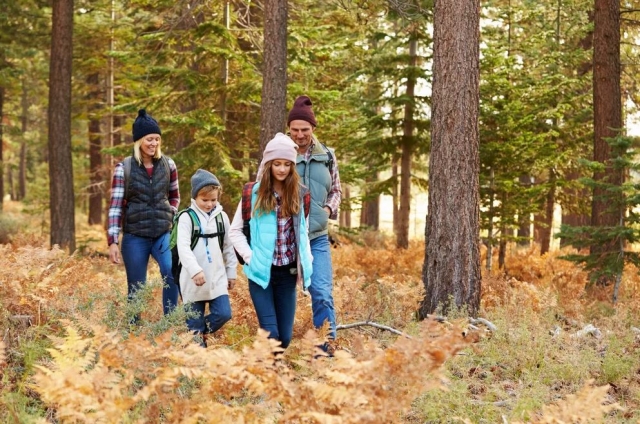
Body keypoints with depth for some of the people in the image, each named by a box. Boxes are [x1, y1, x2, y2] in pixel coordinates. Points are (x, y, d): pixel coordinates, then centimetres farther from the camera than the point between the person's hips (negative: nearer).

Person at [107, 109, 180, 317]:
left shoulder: (168, 165, 4)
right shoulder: (123, 168, -4)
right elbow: (115, 205, -6)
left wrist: (170, 216, 4)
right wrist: (112, 242, -11)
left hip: (164, 234, 1)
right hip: (134, 237, -1)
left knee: (171, 273, -24)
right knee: (136, 288, 4)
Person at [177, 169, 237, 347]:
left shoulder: (221, 217, 6)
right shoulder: (187, 218, -8)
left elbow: (228, 247, 14)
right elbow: (183, 247, -17)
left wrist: (231, 272, 15)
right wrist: (195, 271, -29)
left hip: (217, 278, 4)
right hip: (193, 280, -4)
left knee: (223, 314, -4)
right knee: (195, 322, 2)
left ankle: (202, 333, 20)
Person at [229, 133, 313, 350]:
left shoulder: (299, 194, 6)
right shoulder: (254, 193, -3)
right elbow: (235, 231, 3)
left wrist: (306, 261, 4)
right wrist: (249, 256, -10)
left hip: (288, 273, 3)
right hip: (261, 272, -3)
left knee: (285, 337, 5)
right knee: (270, 335, -13)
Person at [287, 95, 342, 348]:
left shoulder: (326, 157, 5)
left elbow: (336, 190, 18)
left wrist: (329, 208, 0)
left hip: (317, 237, 1)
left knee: (322, 294, -9)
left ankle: (326, 350, -4)